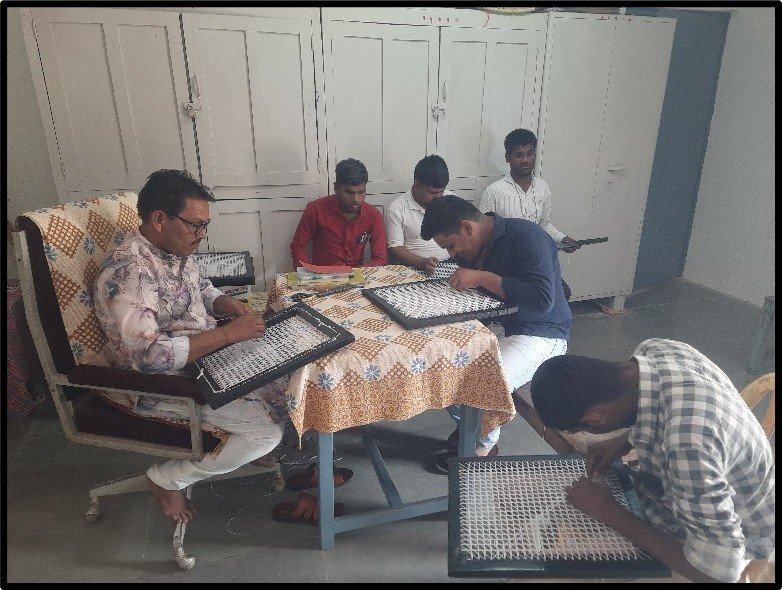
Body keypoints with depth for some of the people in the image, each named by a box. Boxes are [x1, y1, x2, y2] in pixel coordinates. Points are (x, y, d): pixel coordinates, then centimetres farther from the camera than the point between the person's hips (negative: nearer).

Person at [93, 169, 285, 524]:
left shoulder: (175, 250, 1)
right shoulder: (128, 271, -28)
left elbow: (200, 289, 19)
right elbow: (149, 355, -36)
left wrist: (229, 304, -4)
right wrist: (227, 334, -32)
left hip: (206, 358, 9)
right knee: (269, 429, -16)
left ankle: (251, 445, 27)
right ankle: (168, 479, 4)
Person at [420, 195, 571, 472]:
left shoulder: (525, 236, -19)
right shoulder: (471, 248, 5)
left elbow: (542, 299, -29)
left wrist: (482, 277, -28)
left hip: (540, 334, -7)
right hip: (494, 325, 8)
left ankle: (484, 444, 5)